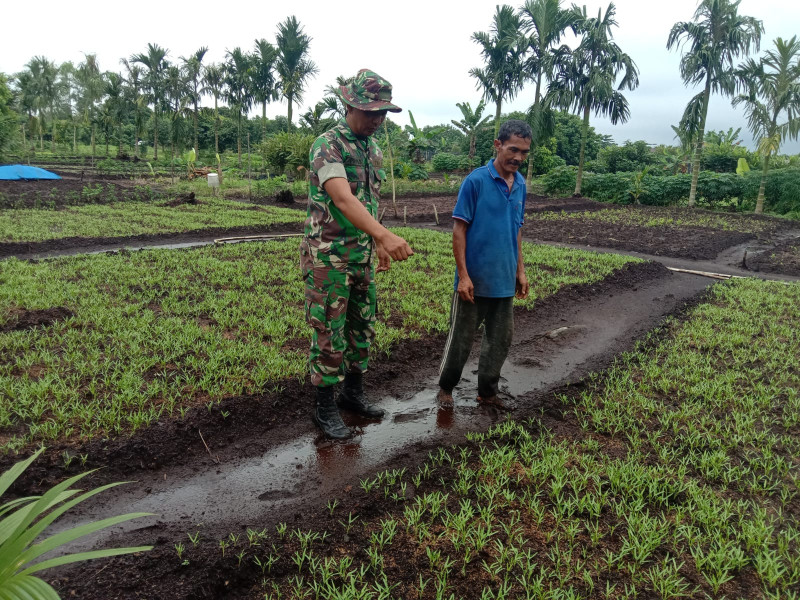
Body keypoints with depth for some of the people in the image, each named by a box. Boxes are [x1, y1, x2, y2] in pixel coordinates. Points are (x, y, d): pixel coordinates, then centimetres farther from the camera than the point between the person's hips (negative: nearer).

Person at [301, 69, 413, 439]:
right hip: (328, 256, -8)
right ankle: (325, 408, 15)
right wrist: (384, 235, -44)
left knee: (362, 327, 15)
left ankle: (353, 393, 32)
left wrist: (378, 245, 19)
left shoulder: (373, 149, 10)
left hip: (361, 254, 8)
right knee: (329, 334, 0)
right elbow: (343, 199, -32)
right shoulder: (327, 144, -16)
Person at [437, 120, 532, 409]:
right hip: (474, 279, -6)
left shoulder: (521, 185, 6)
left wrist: (520, 271, 13)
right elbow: (459, 229, -12)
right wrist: (463, 275, -16)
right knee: (461, 337, 7)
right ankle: (445, 387, 27)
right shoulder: (476, 181, -12)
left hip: (505, 280, 6)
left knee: (501, 338, 13)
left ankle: (487, 391, 29)